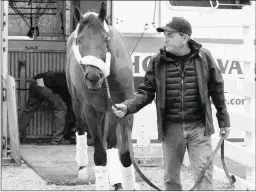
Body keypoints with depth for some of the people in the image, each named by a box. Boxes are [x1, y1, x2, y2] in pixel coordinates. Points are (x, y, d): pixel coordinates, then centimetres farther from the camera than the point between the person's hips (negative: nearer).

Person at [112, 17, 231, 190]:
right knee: (171, 177, 11)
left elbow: (217, 89, 4)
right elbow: (146, 92, 1)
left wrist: (224, 121, 6)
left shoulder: (204, 57, -2)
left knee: (204, 172, -4)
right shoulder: (158, 62, 0)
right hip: (171, 129, 2)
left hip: (199, 127, -2)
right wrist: (127, 107, -17)